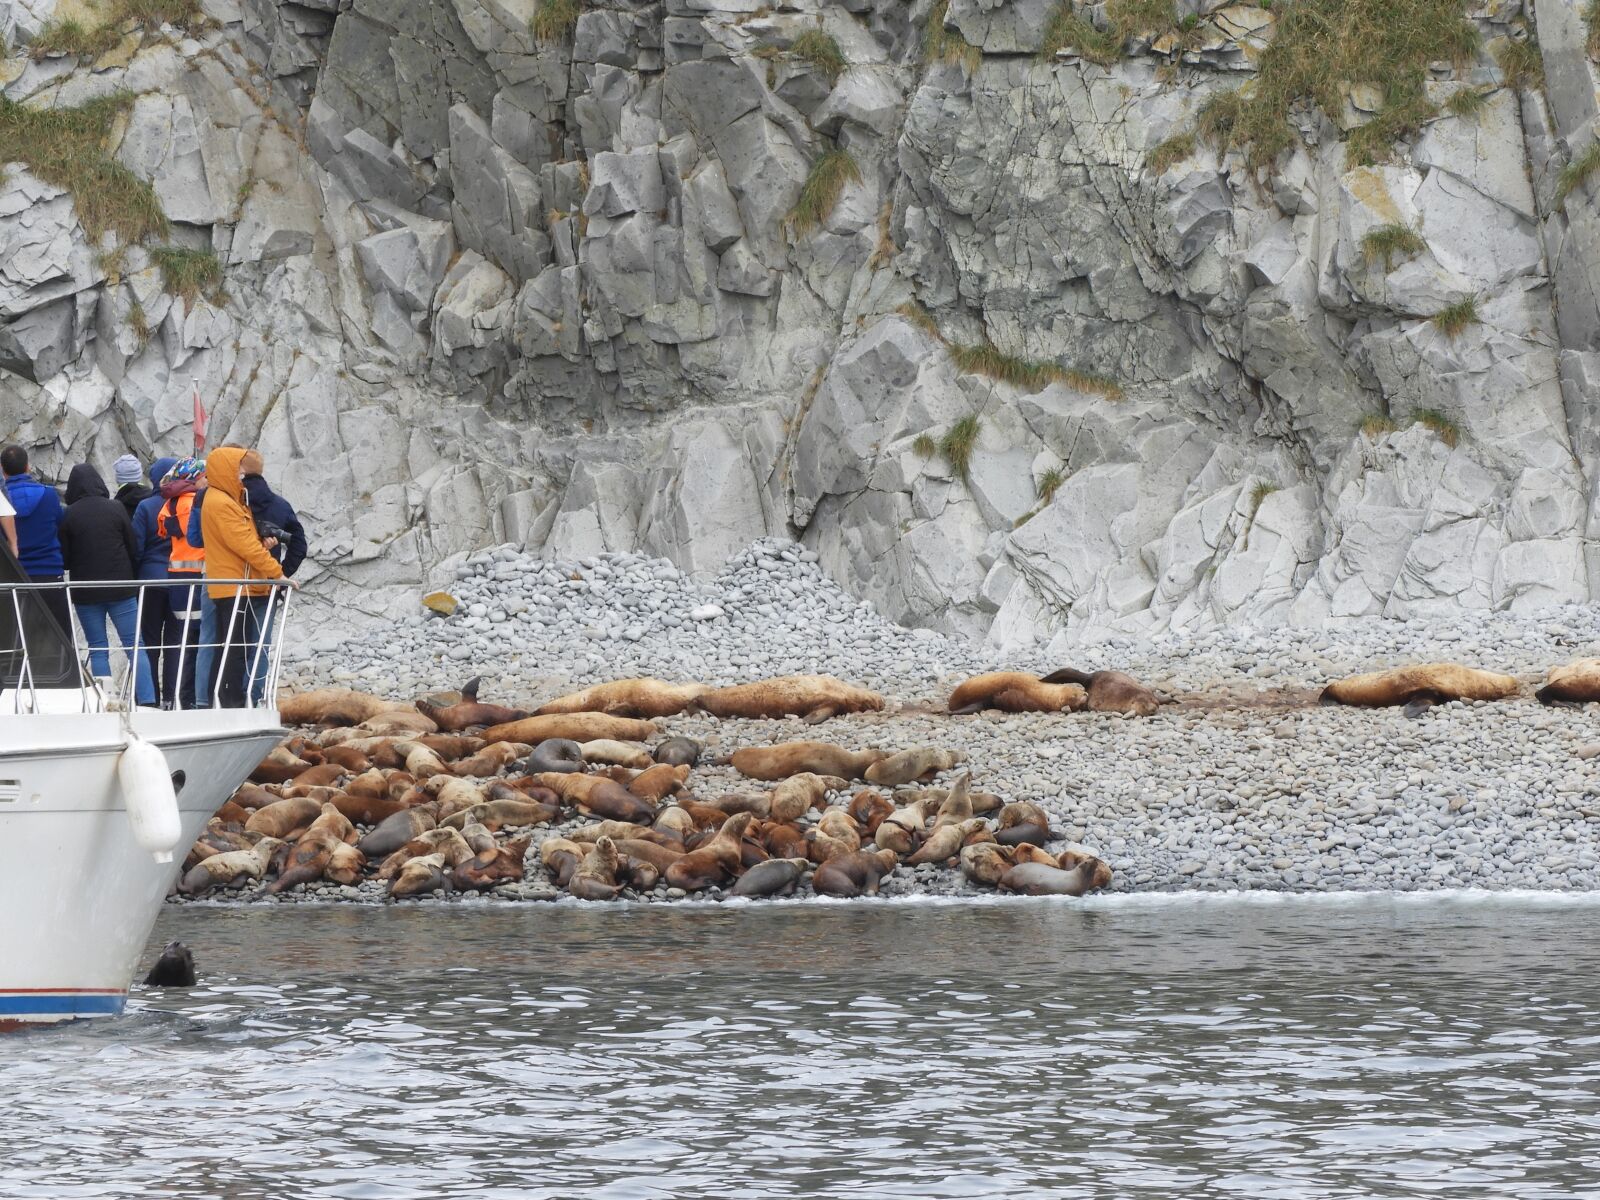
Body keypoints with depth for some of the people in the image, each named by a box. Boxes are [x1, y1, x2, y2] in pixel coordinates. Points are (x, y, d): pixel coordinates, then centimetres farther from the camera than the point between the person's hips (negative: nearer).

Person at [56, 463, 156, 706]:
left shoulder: (69, 515, -6)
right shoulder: (116, 509, -3)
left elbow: (64, 558, -2)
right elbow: (133, 549, 2)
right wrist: (134, 582, 13)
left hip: (85, 592, 0)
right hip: (121, 587, 0)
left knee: (97, 650, 6)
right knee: (134, 646, 2)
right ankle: (147, 700, -6)